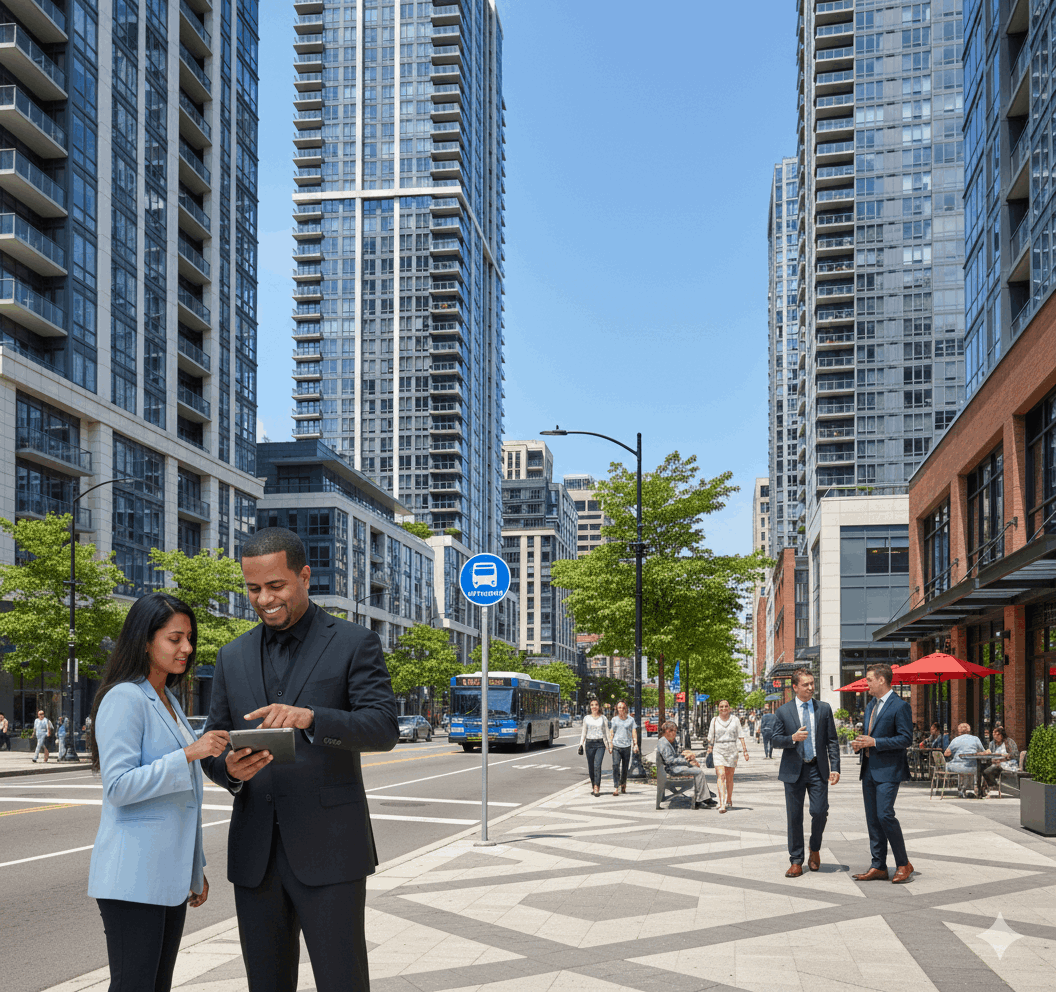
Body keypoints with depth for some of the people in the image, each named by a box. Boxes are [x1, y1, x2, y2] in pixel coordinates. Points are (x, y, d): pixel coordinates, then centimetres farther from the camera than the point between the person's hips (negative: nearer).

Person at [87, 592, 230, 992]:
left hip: (170, 875, 9)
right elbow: (119, 786, -19)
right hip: (134, 877, -9)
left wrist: (196, 869, 22)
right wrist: (189, 754, -24)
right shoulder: (124, 698, -11)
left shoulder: (169, 701, 17)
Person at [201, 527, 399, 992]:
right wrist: (230, 769, -12)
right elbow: (212, 749, 12)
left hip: (328, 849, -4)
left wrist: (309, 717, -30)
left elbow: (384, 728, -13)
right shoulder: (233, 657, 12)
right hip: (255, 854, 4)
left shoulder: (354, 644, -1)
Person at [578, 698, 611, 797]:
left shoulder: (603, 718, 7)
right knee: (591, 767, 3)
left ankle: (597, 788, -19)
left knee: (597, 765, -16)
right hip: (589, 743, 2)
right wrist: (581, 744, 4)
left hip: (600, 744, -2)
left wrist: (610, 745, 8)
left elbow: (607, 732, 10)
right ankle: (593, 787, 15)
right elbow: (584, 732, 13)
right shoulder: (586, 718, 9)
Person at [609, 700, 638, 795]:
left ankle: (623, 784, 32)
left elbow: (634, 732, 6)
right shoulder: (614, 720, 10)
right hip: (616, 745, 0)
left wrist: (635, 744, -5)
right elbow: (611, 733, 11)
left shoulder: (630, 719, 8)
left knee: (625, 767, 9)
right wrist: (610, 746, 5)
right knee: (615, 765, -15)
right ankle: (615, 787, -17)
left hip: (627, 746, 1)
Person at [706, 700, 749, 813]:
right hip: (718, 751, -1)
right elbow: (711, 738, 12)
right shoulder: (714, 720, 6)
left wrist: (745, 750, -2)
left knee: (729, 777, 8)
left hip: (732, 751, 1)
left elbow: (741, 736, 4)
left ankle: (729, 800, 28)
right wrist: (709, 750, 9)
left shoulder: (735, 720, 5)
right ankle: (722, 804, -21)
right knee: (721, 776, -14)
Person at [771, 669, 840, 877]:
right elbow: (775, 740, 3)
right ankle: (796, 861, 13)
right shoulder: (783, 711, 3)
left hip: (818, 769, 0)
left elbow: (832, 741, 6)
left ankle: (815, 850, 21)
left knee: (820, 812, -7)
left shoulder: (824, 709, 6)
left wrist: (835, 768, -2)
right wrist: (792, 738, -18)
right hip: (794, 770, 0)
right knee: (794, 817, 3)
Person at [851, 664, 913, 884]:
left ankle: (903, 864, -2)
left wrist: (874, 742, -18)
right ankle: (878, 867, 13)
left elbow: (905, 738, -15)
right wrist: (860, 744, 5)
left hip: (888, 770, -9)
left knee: (885, 815, -15)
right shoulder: (871, 705, 17)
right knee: (873, 819, 8)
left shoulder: (900, 706, -10)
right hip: (869, 769, 9)